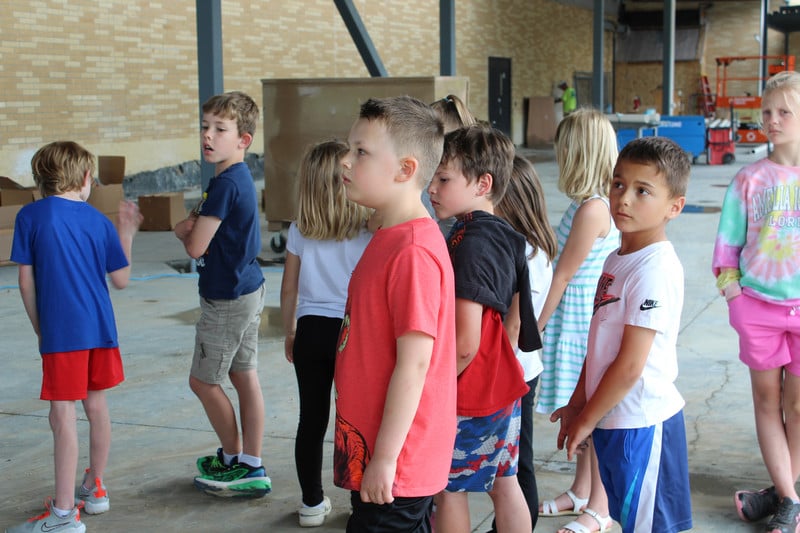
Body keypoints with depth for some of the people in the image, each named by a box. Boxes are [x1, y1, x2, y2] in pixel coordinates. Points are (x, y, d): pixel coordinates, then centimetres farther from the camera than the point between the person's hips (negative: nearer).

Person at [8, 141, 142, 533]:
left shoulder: (30, 216, -4)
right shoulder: (98, 220, 5)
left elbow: (26, 281, -3)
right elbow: (121, 280, 9)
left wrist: (40, 328, 8)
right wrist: (127, 233, 19)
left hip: (61, 332, -5)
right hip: (99, 327, 5)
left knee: (63, 415, -3)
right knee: (96, 404, 18)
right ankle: (94, 489, 33)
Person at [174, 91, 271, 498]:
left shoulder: (226, 184, -22)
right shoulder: (239, 177, 9)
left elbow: (195, 247, -22)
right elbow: (212, 234, 16)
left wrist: (182, 230, 0)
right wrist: (193, 226, -6)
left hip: (227, 298, -10)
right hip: (247, 289, 10)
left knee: (203, 381, 5)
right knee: (244, 376, 12)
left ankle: (234, 461, 18)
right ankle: (250, 465, 19)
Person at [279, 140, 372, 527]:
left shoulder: (299, 232, -1)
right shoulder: (367, 232, -9)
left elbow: (289, 290, 5)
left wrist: (290, 334, 18)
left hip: (311, 331, 2)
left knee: (312, 419, 10)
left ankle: (313, 503, 20)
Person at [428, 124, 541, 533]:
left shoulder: (470, 245, -22)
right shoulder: (502, 235, 6)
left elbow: (465, 344, -25)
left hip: (470, 395, -9)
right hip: (503, 389, 9)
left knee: (448, 488, 6)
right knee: (504, 483, 15)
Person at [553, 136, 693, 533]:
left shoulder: (656, 269, -19)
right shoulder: (618, 259, 10)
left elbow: (630, 366, -19)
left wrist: (586, 419, -10)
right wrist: (577, 405, 13)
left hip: (641, 422, -8)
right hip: (611, 418, 8)